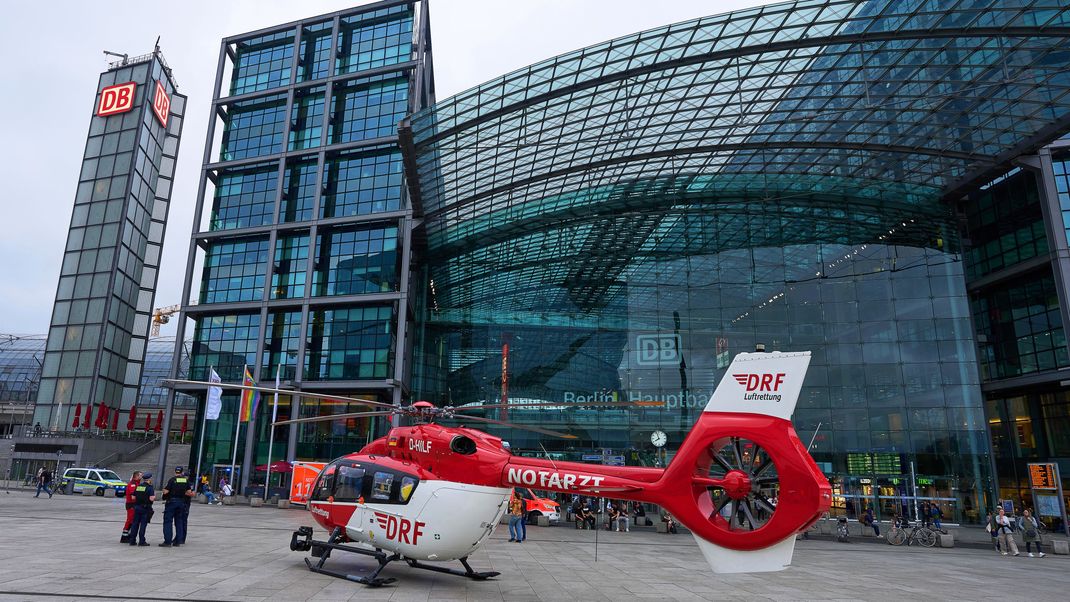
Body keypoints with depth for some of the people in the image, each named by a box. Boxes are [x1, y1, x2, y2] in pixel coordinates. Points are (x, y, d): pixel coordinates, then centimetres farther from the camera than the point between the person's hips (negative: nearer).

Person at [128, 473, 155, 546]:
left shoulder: (138, 486, 8)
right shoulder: (149, 487, -11)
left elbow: (133, 497, 9)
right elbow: (151, 498, -19)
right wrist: (154, 495, 1)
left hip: (137, 507, 6)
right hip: (145, 508, -6)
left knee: (135, 524, 11)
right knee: (143, 524, -2)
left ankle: (132, 540, 14)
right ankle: (141, 541, -1)